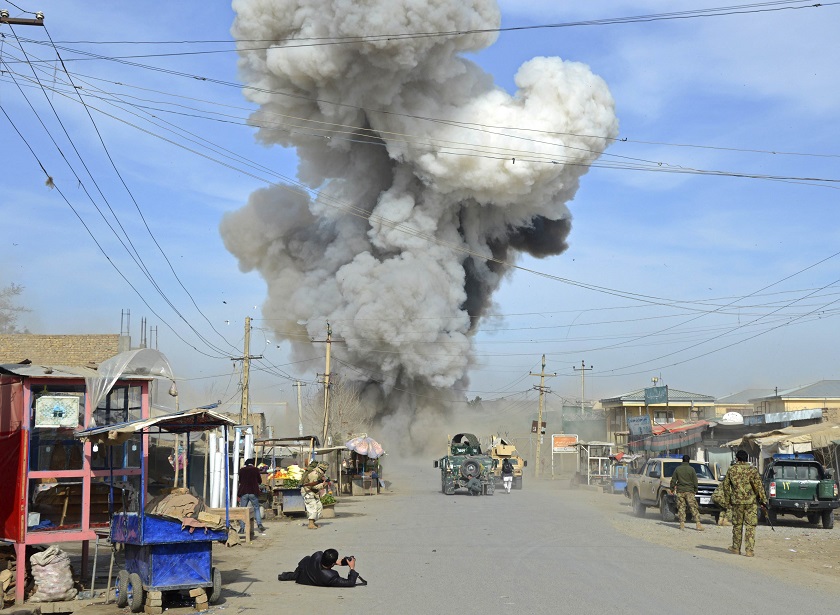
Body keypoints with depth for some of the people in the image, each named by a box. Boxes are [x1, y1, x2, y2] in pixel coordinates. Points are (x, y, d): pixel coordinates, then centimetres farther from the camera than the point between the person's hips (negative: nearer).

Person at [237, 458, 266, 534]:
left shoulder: (241, 470, 3)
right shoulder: (256, 470, 1)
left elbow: (239, 481, 15)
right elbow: (260, 481, 11)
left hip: (244, 492, 0)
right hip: (253, 492, 0)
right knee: (256, 508, 11)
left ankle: (242, 527, 2)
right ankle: (259, 524, -5)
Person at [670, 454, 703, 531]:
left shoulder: (677, 469, 3)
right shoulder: (691, 469, -1)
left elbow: (673, 480, 6)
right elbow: (695, 481, 3)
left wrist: (672, 489, 16)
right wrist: (695, 490, 13)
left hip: (680, 491, 1)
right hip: (689, 491, -1)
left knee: (681, 507, 6)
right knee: (693, 508, -2)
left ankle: (682, 524, 1)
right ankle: (698, 524, -8)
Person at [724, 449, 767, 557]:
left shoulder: (731, 470, 3)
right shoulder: (752, 470, -3)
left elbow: (726, 486, 7)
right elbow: (758, 486, -7)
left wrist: (728, 500, 16)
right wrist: (763, 499, -1)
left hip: (737, 501, 2)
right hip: (751, 501, -2)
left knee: (737, 525, 13)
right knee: (750, 526, 2)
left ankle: (736, 548, 21)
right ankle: (749, 550, -2)